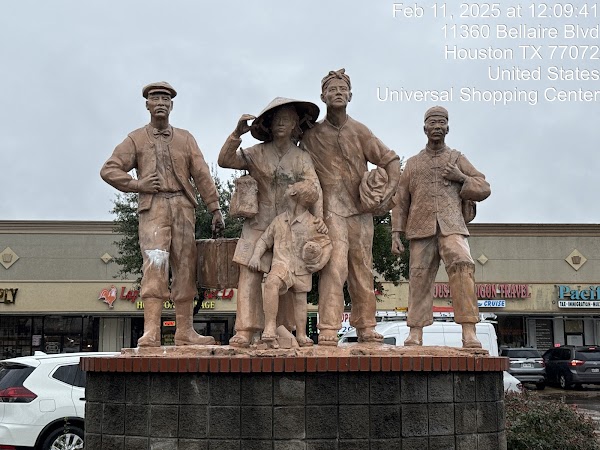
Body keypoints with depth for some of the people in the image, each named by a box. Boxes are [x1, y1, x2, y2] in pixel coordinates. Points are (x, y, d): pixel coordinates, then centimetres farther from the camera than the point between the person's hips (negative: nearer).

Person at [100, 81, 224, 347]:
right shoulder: (136, 139, 14)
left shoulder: (185, 138, 19)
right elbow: (109, 170, 8)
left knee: (184, 268, 2)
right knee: (155, 263, -19)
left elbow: (202, 175, 11)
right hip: (153, 207, -3)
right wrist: (136, 184, -6)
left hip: (183, 207, 3)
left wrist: (215, 209, 3)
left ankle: (185, 332, 6)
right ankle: (151, 333, -25)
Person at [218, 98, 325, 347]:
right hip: (258, 226, -1)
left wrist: (318, 216, -24)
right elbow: (225, 161, -7)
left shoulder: (302, 158, 5)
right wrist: (236, 134, -22)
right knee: (249, 276, -10)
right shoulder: (257, 153, 3)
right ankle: (244, 331, -12)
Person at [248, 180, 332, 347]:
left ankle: (301, 335, 28)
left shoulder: (312, 223, -1)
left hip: (302, 269, 1)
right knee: (271, 282, -31)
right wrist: (256, 255, 0)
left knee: (300, 299, 7)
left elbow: (327, 244, 7)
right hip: (282, 263, -1)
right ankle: (269, 329, -31)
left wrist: (320, 264, -3)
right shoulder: (279, 220, 7)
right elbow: (264, 240, 15)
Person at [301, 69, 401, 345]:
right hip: (331, 209, -3)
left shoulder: (360, 131, 8)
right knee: (335, 266, -16)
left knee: (363, 269, 8)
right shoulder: (312, 135, 5)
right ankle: (328, 331, -17)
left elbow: (390, 159, 7)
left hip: (361, 209, 3)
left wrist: (391, 185, -10)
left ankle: (365, 328, 19)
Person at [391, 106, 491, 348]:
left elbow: (483, 189, 17)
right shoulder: (412, 163, 20)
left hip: (451, 227, -2)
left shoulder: (458, 159, 19)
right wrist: (395, 233, 7)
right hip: (421, 228, 2)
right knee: (419, 278, -2)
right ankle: (415, 333, 4)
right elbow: (400, 201, 17)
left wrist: (461, 178, -1)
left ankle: (469, 332, -28)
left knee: (462, 265, -24)